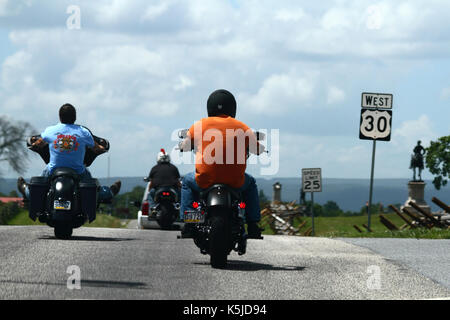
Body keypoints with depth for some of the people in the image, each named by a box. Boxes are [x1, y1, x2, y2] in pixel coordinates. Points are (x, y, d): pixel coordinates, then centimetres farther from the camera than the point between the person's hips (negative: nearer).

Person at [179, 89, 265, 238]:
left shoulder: (199, 125, 3)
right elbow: (258, 149, 12)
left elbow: (184, 146, 14)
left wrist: (183, 145, 38)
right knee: (250, 183, 34)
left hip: (205, 180, 0)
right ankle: (252, 225, 26)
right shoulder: (242, 128, 4)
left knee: (187, 181, 32)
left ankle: (188, 223, 20)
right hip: (235, 183, 0)